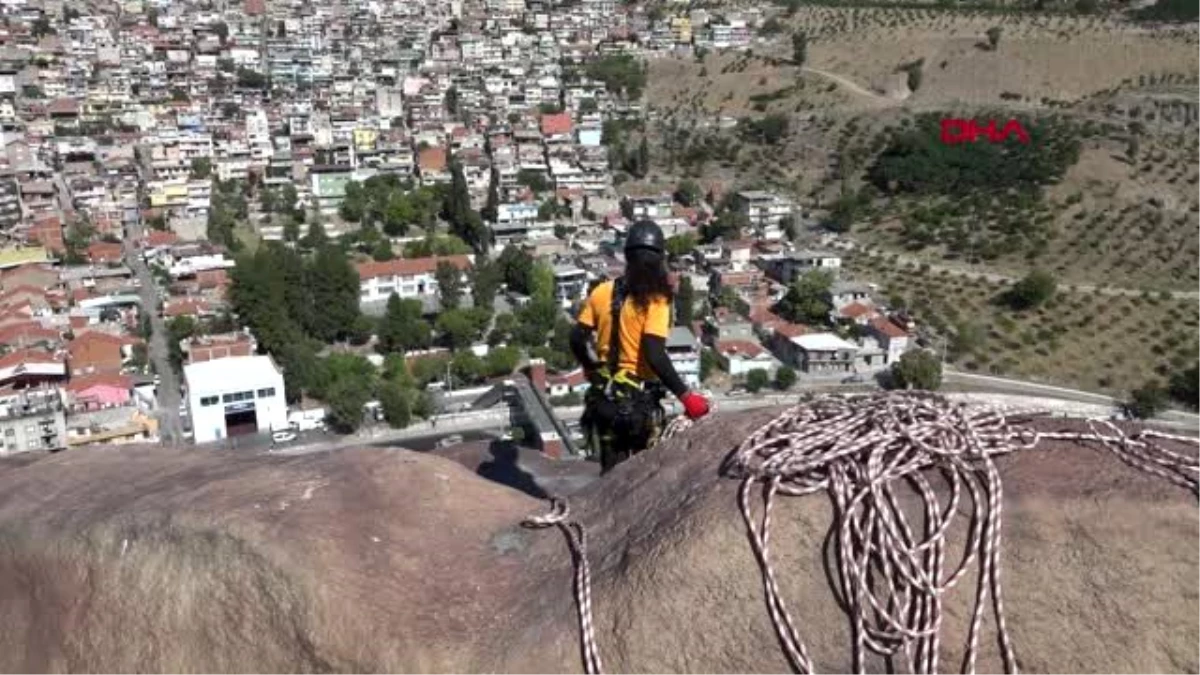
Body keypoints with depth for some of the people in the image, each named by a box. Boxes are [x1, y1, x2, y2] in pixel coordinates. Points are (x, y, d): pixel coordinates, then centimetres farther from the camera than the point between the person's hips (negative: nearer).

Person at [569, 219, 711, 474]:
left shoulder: (602, 292, -1)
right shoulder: (655, 300, -15)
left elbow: (577, 339, 3)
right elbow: (654, 355, -23)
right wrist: (685, 395, -19)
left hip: (604, 397, 4)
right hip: (640, 399, -4)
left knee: (612, 471, 15)